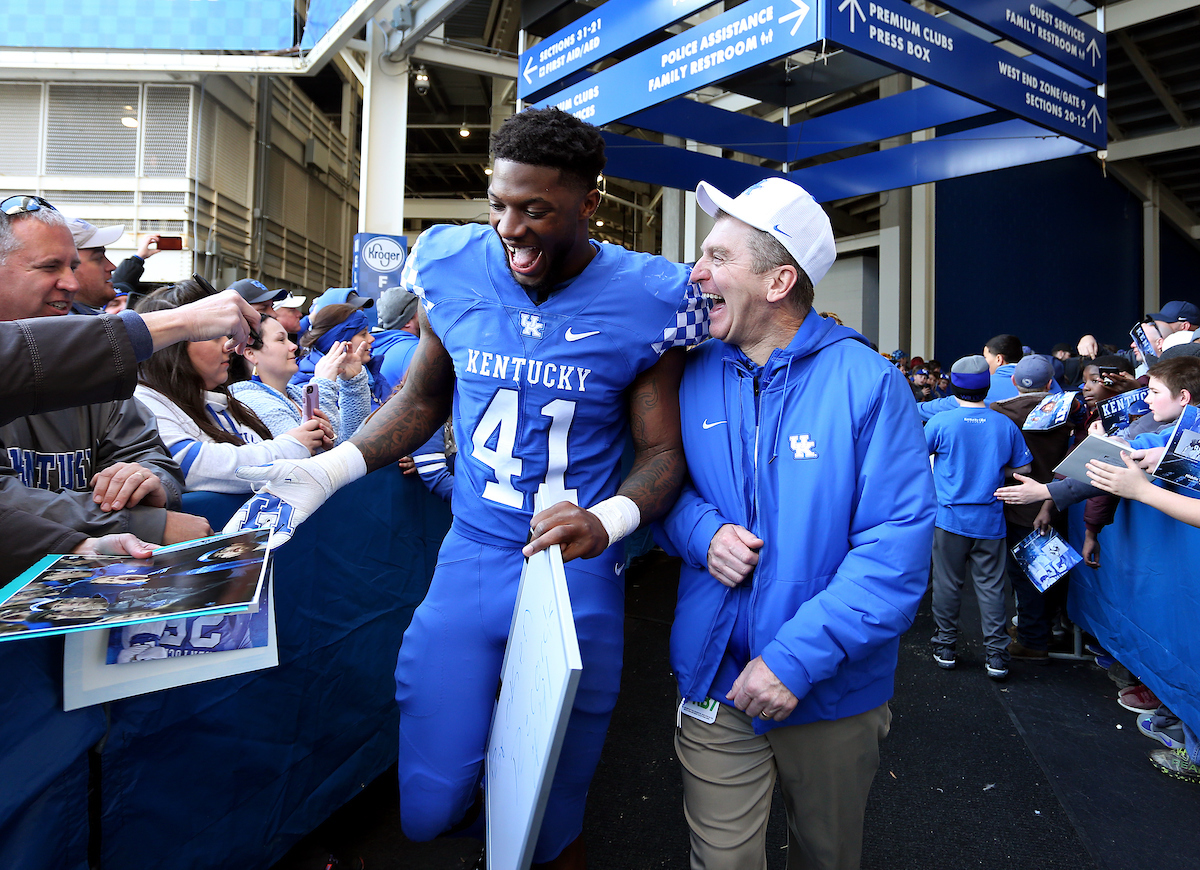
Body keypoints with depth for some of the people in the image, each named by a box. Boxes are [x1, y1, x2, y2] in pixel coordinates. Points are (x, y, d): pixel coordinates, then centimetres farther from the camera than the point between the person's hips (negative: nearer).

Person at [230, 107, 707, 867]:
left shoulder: (641, 301, -8)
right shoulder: (454, 271, -1)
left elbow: (664, 451, -4)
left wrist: (608, 522, -24)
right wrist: (330, 470, -1)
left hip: (578, 577, -2)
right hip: (471, 557, 2)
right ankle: (472, 803, 44)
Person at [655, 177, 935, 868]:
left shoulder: (867, 382, -15)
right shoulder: (695, 376, -3)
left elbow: (899, 543, -18)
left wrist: (797, 659, -24)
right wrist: (703, 530, -15)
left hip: (835, 691, -1)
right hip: (715, 685, 2)